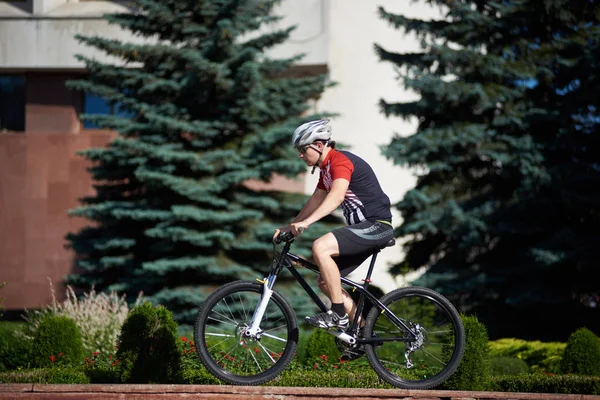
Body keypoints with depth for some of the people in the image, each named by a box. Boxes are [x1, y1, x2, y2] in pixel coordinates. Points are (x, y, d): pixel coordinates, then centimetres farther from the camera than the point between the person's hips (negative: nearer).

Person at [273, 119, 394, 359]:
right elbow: (316, 201, 23)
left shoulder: (340, 161, -17)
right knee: (325, 281, 7)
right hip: (363, 229, 11)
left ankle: (338, 314, -22)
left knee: (321, 247, -28)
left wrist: (306, 222, -44)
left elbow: (337, 196, -34)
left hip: (377, 226, -11)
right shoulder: (326, 169, 16)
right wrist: (290, 227, 14)